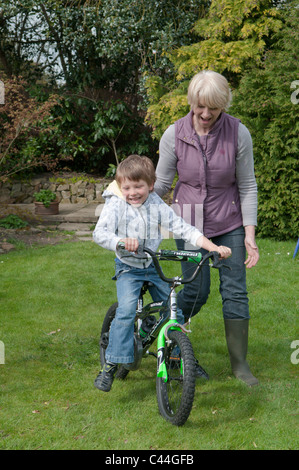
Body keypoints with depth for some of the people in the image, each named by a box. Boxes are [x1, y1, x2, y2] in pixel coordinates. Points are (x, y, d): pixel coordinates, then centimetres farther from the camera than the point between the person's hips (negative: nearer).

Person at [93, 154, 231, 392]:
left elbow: (183, 228, -9)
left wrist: (214, 247, -18)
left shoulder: (157, 206, -7)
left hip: (153, 266, 4)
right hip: (128, 268, -3)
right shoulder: (116, 205, -14)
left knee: (173, 310, 3)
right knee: (126, 310, -24)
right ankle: (110, 365, -17)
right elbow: (100, 232, -27)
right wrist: (120, 242, -49)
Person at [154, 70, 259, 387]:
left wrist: (250, 235, -8)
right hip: (189, 223, -1)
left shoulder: (238, 134, -11)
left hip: (229, 223, 1)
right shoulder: (174, 135, -11)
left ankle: (239, 363, 12)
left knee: (235, 291, 0)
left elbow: (247, 186, -5)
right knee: (196, 291, -2)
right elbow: (160, 183, -1)